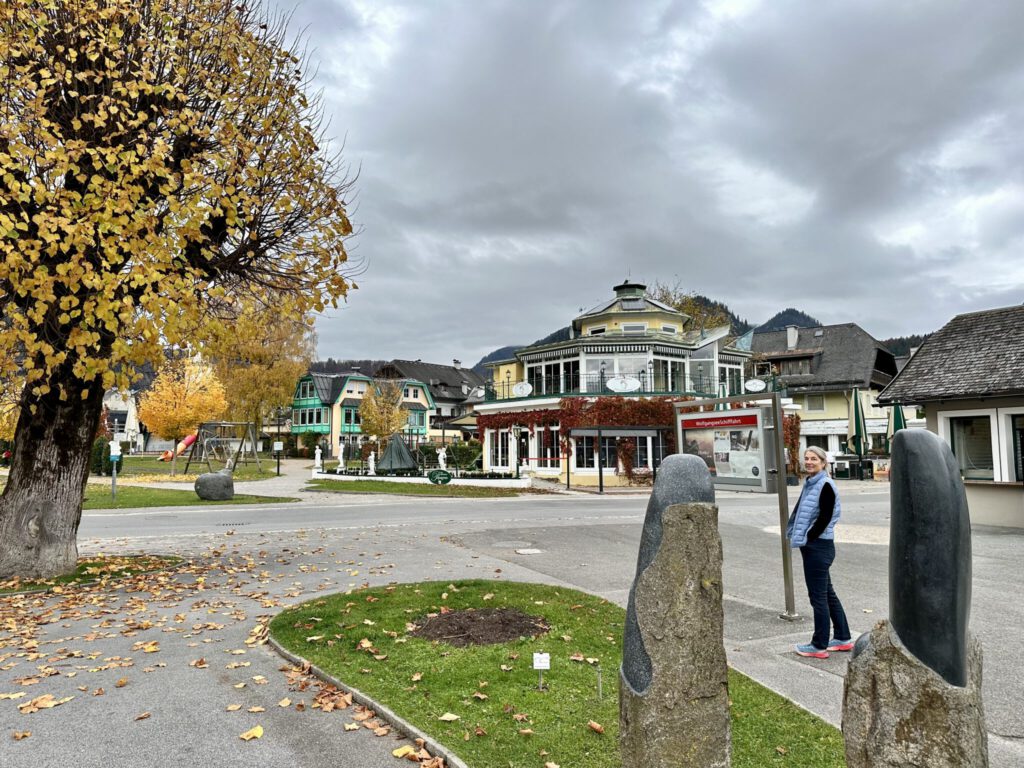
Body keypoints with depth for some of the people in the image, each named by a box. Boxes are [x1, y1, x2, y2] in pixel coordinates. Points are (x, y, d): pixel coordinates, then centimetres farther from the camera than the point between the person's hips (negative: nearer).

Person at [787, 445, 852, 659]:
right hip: (810, 546, 9)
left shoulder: (825, 485, -14)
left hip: (819, 546, -9)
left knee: (818, 596, 0)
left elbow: (825, 517, -18)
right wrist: (797, 535, 8)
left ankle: (819, 645, 10)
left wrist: (808, 538, -13)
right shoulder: (809, 484, 12)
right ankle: (843, 638, 29)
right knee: (827, 593, 17)